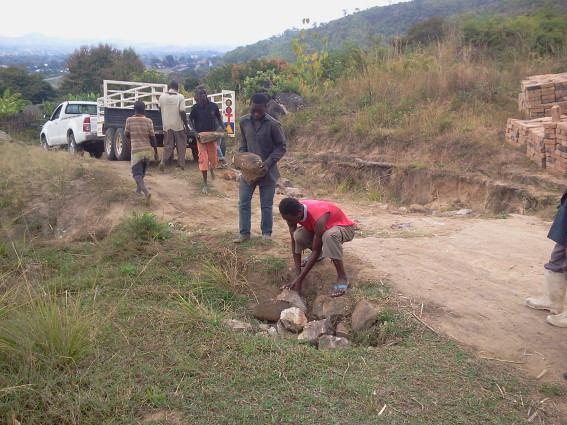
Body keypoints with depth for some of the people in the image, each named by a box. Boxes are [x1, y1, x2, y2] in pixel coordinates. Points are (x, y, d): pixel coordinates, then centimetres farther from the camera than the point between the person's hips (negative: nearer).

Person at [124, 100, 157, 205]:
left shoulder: (129, 120, -6)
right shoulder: (148, 121, -5)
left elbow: (126, 135, 6)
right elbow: (152, 137, -4)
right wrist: (156, 152, 5)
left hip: (136, 151, -3)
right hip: (147, 150, 3)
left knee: (137, 174, -3)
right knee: (142, 172, 23)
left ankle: (146, 192, -25)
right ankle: (138, 189, 39)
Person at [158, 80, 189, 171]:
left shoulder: (162, 97, 1)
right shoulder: (180, 97, -10)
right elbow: (182, 112, -14)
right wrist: (186, 126, -7)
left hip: (167, 125, 3)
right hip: (178, 125, -3)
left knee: (168, 145, 10)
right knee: (181, 146, 11)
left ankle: (163, 161, -10)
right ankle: (181, 164, 14)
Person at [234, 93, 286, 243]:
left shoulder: (273, 124, -14)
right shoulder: (243, 121, -1)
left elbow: (281, 147, -8)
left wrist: (269, 162, -19)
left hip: (267, 170, -3)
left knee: (266, 205, 7)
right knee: (243, 202, 5)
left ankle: (266, 232, 23)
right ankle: (244, 232, 17)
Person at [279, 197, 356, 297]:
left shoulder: (318, 218, -40)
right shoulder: (293, 213, -22)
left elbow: (316, 251, -32)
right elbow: (294, 241, -16)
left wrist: (300, 279, -31)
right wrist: (297, 274, -22)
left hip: (344, 228, -6)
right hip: (326, 227, 6)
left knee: (329, 235, -40)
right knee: (298, 235, -19)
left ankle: (342, 277, -26)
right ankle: (320, 254, 13)